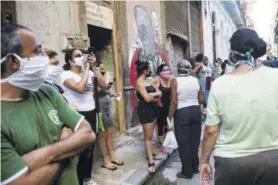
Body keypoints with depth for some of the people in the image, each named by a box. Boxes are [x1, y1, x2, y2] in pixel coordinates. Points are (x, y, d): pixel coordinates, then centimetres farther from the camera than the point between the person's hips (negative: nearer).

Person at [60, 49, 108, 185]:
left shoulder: (90, 73, 6)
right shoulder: (66, 74, -10)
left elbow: (104, 86, -4)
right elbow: (80, 88, -29)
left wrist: (93, 67, -7)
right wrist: (86, 68, -18)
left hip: (92, 113, 6)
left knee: (90, 148, 18)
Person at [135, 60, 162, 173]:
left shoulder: (148, 81, 12)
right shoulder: (139, 82, -14)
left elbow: (159, 93, 7)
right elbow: (147, 98, -22)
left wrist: (152, 95, -13)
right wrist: (155, 94, -4)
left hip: (152, 109, 8)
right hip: (145, 110, -8)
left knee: (150, 135, 16)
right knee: (148, 136, -4)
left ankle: (150, 154, 29)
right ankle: (151, 162, 1)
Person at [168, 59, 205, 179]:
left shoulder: (175, 81, -10)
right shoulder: (195, 80, 2)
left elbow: (174, 103, -15)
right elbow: (202, 99, 5)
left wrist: (169, 118, -8)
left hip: (182, 113, -5)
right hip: (196, 111, 5)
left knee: (184, 143, 8)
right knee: (195, 141, 18)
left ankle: (187, 172, 19)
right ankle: (195, 168, 33)